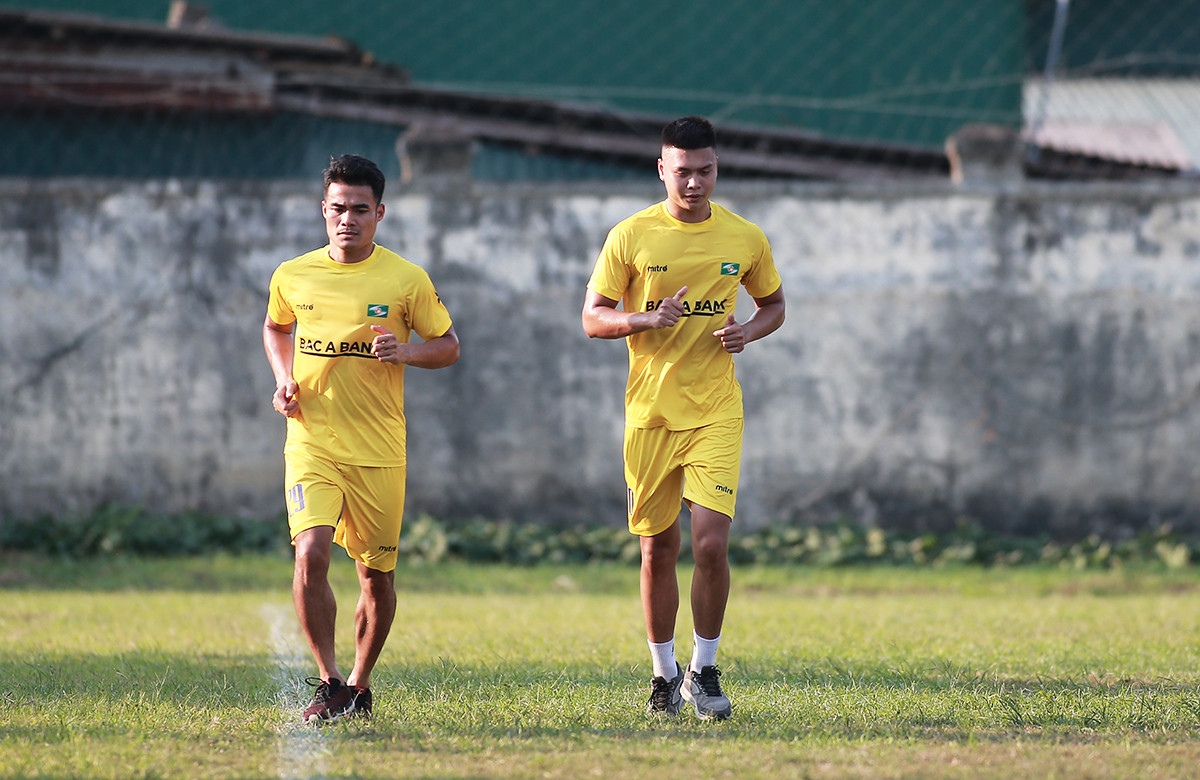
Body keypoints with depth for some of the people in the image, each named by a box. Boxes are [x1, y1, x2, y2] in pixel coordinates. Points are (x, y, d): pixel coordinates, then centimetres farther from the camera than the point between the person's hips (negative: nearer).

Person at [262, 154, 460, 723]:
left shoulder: (406, 280, -3)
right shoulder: (293, 277, 3)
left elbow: (448, 345, 7)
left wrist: (406, 350, -14)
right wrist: (283, 380, 5)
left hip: (379, 450, 0)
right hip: (311, 441, 0)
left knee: (377, 574, 7)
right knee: (311, 555, -19)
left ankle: (359, 686, 28)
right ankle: (328, 682, -7)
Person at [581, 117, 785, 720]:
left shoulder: (745, 238, 2)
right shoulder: (630, 237, -2)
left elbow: (773, 304, 17)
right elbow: (593, 318, 1)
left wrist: (748, 332, -5)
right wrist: (646, 319, -18)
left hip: (715, 412, 0)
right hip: (650, 412, 0)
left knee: (710, 543, -12)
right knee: (657, 548, 7)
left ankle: (704, 671, 5)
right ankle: (664, 675, 23)